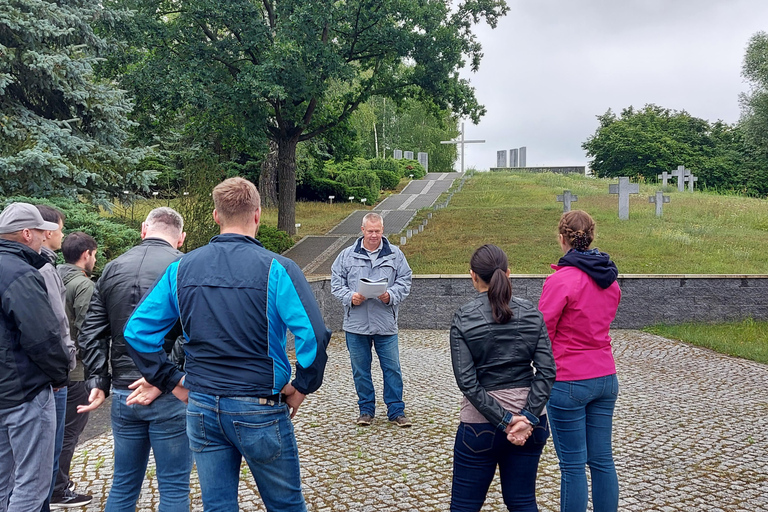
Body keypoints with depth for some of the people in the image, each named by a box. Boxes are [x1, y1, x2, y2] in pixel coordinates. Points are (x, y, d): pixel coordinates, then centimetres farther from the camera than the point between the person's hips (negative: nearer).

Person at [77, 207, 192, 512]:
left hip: (123, 393, 5)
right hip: (168, 395, -5)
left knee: (124, 485, 18)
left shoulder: (112, 269, 9)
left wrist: (98, 382, 5)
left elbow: (91, 333, 7)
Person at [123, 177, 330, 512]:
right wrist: (303, 387, -6)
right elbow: (314, 335, -21)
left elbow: (137, 330, 2)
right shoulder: (277, 269, -12)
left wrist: (171, 381, 7)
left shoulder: (181, 268, 1)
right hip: (259, 409, -4)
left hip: (202, 408, 4)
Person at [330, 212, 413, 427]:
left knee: (392, 369, 4)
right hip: (356, 324, 1)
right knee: (360, 370, 10)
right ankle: (366, 410, 24)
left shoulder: (395, 254, 4)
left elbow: (405, 281, 4)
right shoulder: (347, 255, 4)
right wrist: (350, 297, -12)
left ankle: (396, 411, 16)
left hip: (386, 324, 0)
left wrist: (390, 295, -14)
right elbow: (336, 282, 5)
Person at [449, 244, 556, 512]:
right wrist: (527, 418, -11)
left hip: (481, 423, -3)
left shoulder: (463, 318, -9)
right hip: (530, 421, 4)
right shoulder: (531, 313, 0)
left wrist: (504, 421, -13)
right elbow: (546, 371, -7)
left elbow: (467, 381, -15)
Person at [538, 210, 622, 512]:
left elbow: (541, 333, -12)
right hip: (605, 378, 7)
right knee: (602, 460, 14)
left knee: (573, 465, 2)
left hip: (568, 382, -7)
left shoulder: (561, 281, -17)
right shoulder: (610, 279, 6)